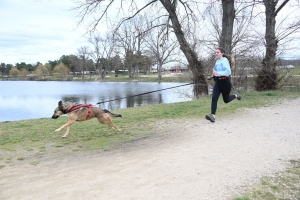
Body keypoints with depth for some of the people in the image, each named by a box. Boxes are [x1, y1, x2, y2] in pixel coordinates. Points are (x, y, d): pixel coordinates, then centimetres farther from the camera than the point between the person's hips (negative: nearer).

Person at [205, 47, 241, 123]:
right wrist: (214, 74, 10)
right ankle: (213, 116, -18)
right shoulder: (217, 61, 13)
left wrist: (217, 73, -27)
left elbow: (228, 71, -22)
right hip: (217, 82, 7)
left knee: (226, 100, 11)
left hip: (225, 82, -7)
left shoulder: (224, 60, -11)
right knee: (214, 98, -13)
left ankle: (235, 95, 42)